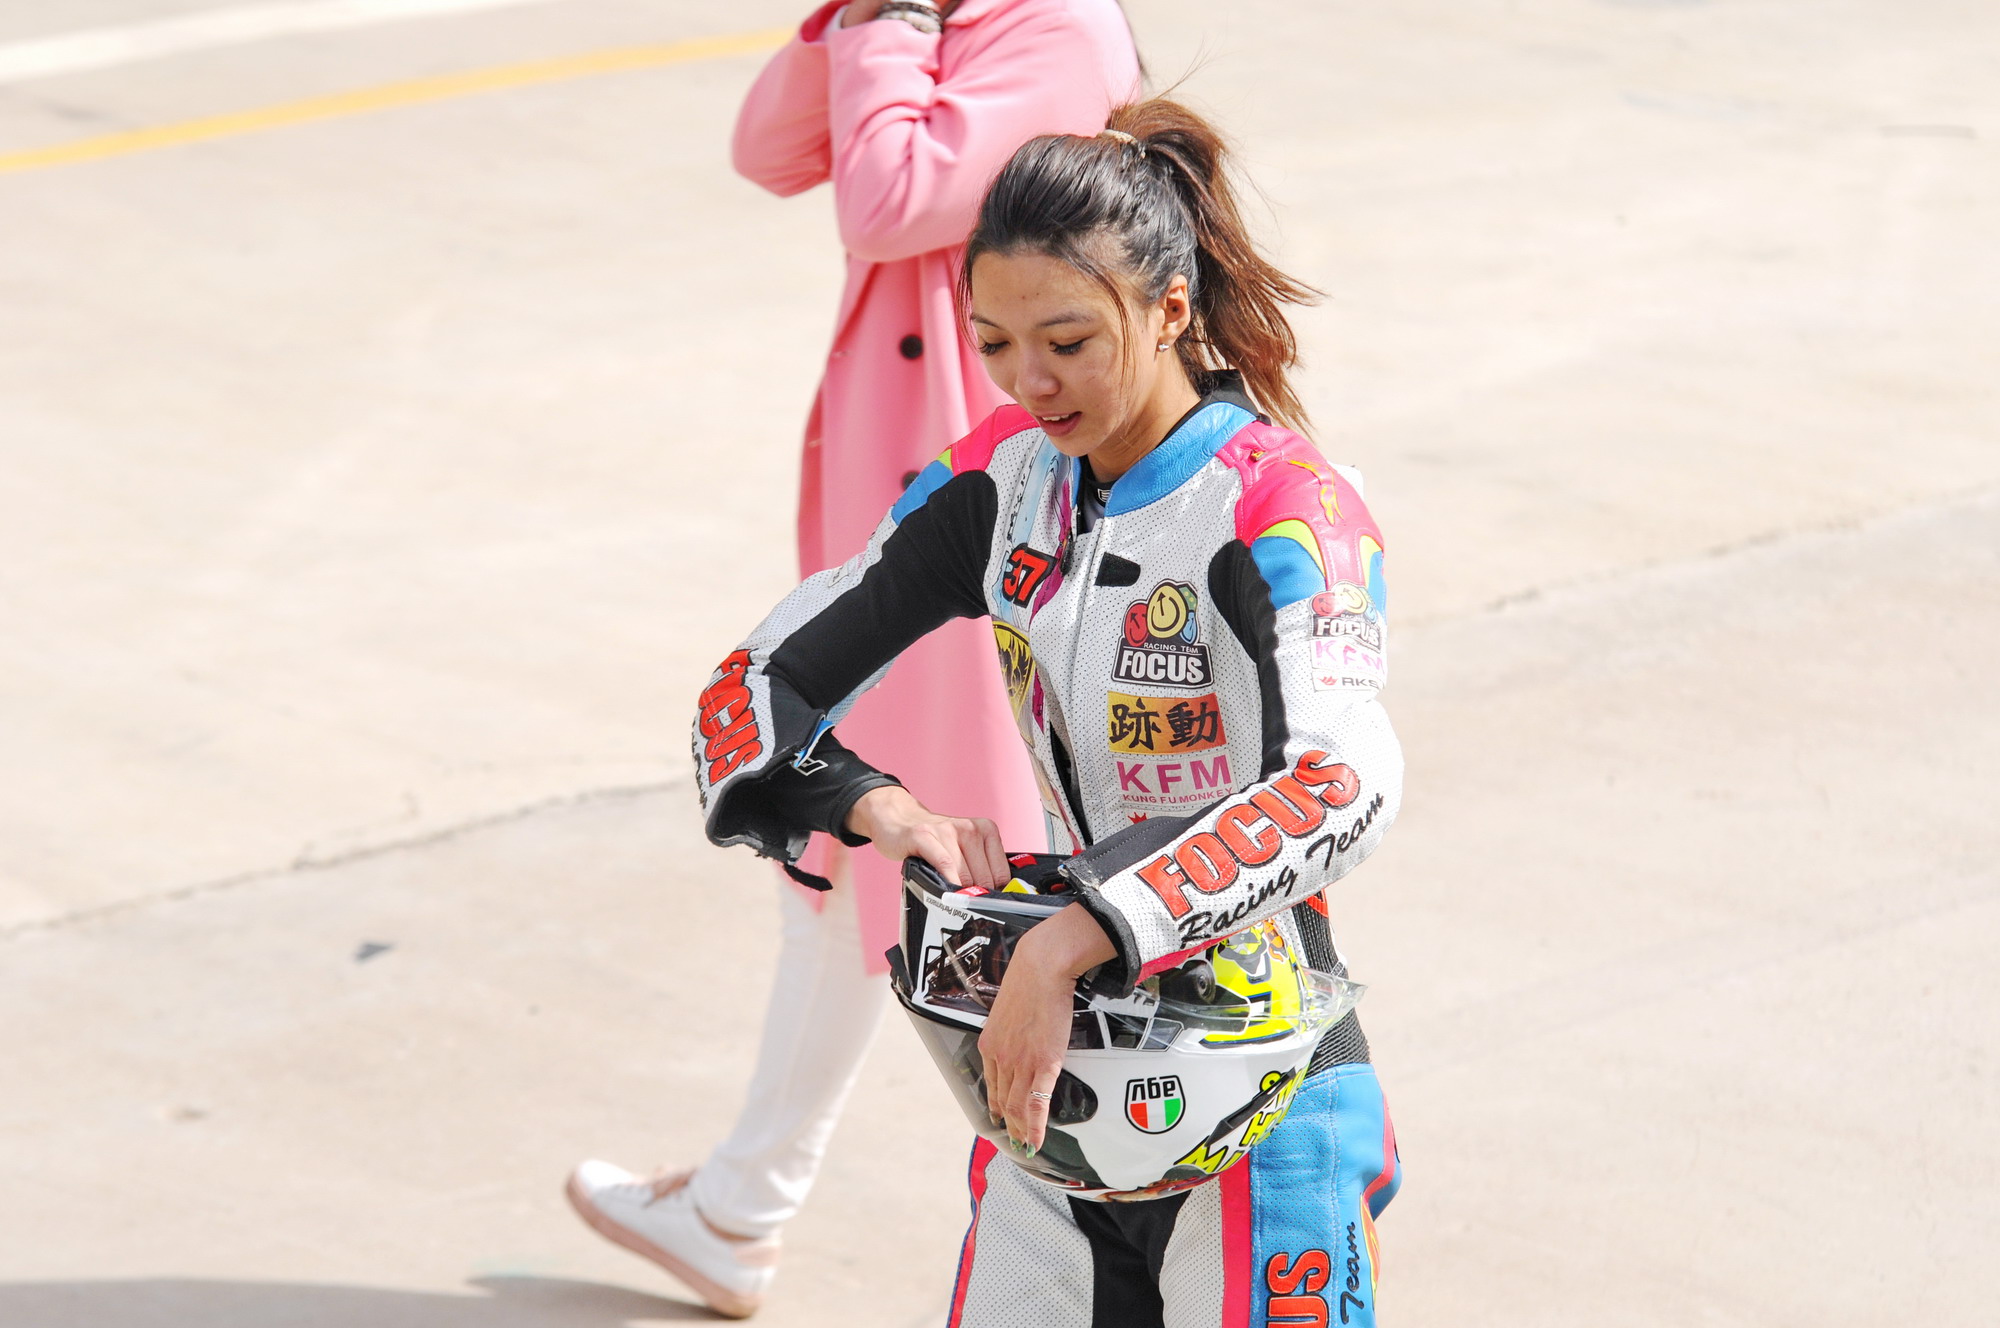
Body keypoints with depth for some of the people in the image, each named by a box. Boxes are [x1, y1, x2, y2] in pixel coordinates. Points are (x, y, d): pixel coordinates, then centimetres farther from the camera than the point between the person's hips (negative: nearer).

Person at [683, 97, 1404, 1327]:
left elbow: (1346, 785, -35)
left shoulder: (1284, 508, -17)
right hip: (1066, 1074, 5)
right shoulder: (1007, 480, 1)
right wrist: (879, 807, -18)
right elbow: (752, 688, 3)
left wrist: (1070, 943, -42)